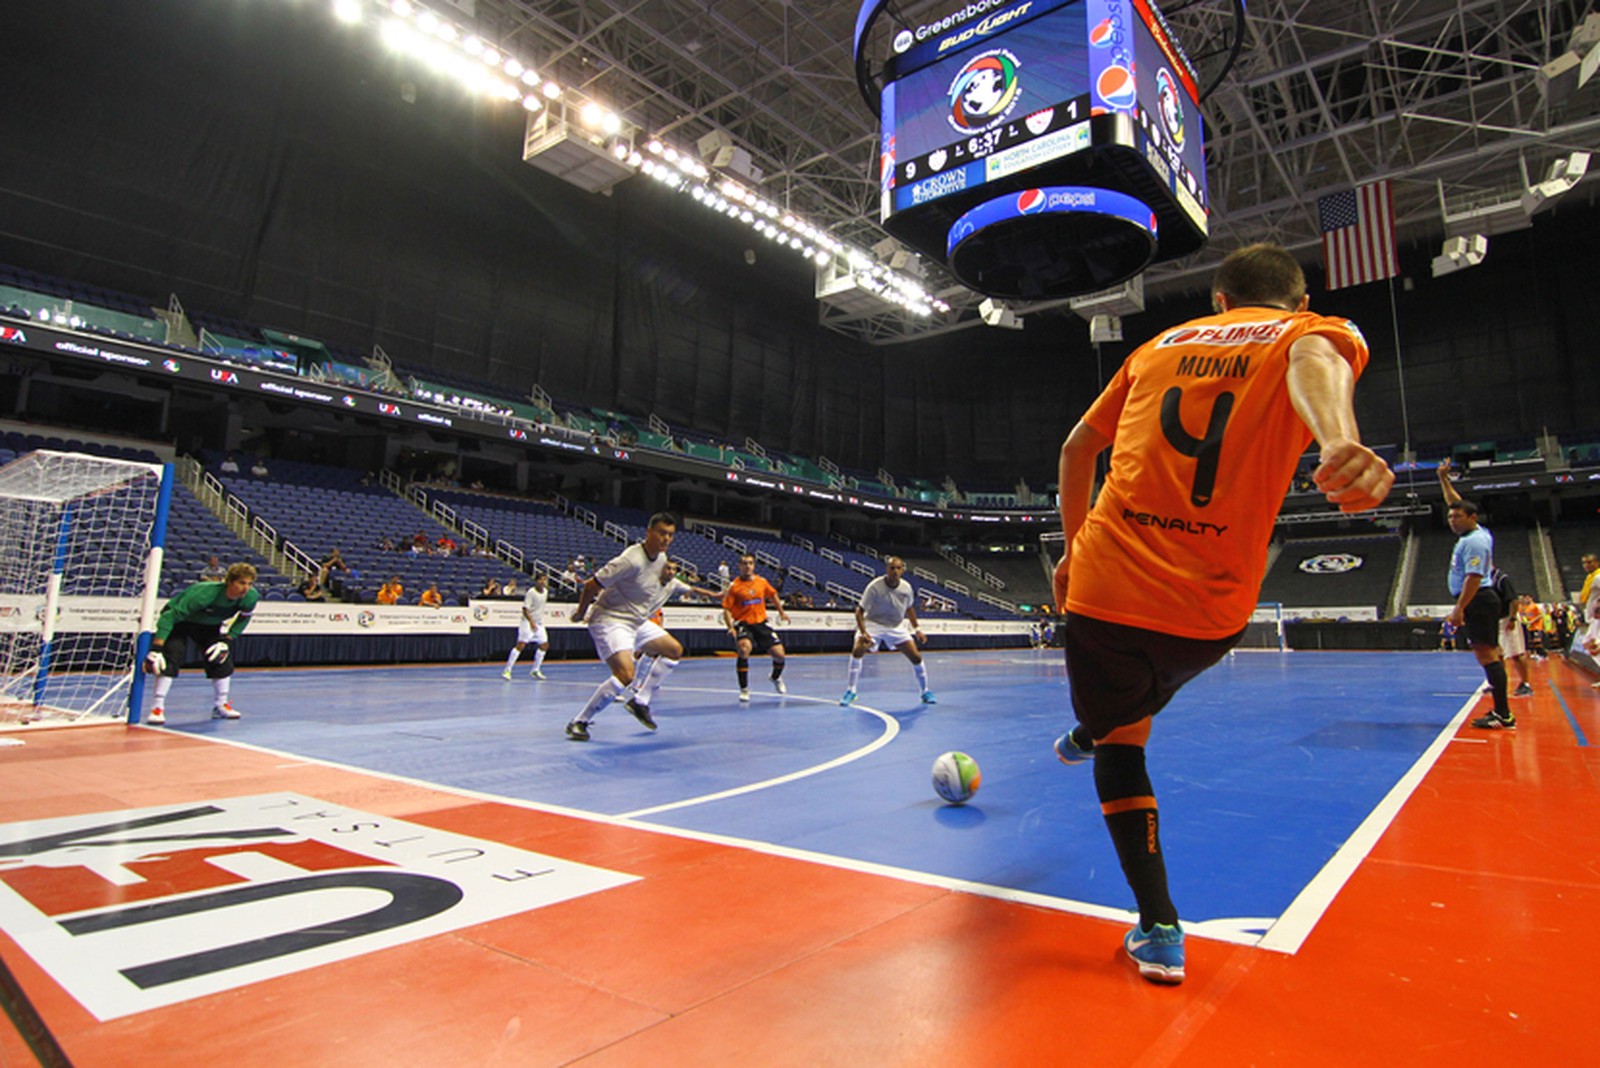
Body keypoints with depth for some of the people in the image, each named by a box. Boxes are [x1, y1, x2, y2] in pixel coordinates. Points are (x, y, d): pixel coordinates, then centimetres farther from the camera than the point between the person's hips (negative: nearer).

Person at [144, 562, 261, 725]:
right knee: (171, 656, -22)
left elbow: (243, 619, -4)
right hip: (178, 620, -5)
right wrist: (155, 649, -44)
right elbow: (170, 617, -40)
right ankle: (157, 707, -13)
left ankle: (221, 705, 13)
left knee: (223, 659, -2)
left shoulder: (251, 597, -25)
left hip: (209, 625, 5)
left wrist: (227, 640, -13)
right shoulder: (205, 593, -41)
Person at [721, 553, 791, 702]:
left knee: (779, 654, -4)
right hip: (743, 624, -3)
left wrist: (781, 612, 28)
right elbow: (726, 610, -7)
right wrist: (731, 628, -19)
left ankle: (776, 677, 32)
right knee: (744, 649, -32)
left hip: (761, 624, 3)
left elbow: (773, 595, 23)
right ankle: (744, 689, -16)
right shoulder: (733, 586, -7)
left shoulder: (762, 582, 3)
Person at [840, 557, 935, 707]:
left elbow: (909, 609, 10)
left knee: (916, 657, -5)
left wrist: (917, 629, 7)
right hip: (873, 624, -3)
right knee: (857, 651, -27)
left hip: (897, 627, 3)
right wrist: (863, 632, -33)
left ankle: (925, 692, 18)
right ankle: (850, 691, -12)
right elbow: (860, 611, -21)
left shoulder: (906, 588, -11)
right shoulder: (875, 586, -24)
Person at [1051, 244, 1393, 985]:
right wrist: (1340, 442, -39)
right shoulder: (1317, 330, 9)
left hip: (1104, 581, 2)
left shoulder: (1162, 343, 19)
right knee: (1139, 698, 32)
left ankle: (1159, 929, 17)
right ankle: (1087, 734, 59)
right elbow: (1314, 358, -18)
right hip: (1211, 603, -1)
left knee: (1119, 743, 18)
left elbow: (1077, 447, 19)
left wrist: (1074, 550, 27)